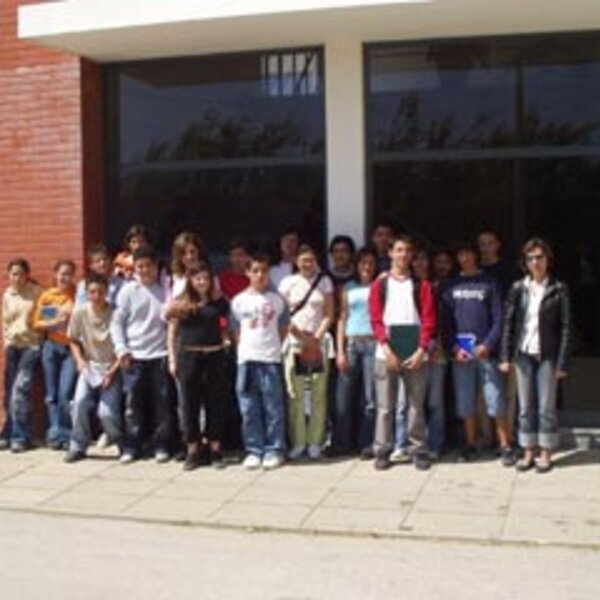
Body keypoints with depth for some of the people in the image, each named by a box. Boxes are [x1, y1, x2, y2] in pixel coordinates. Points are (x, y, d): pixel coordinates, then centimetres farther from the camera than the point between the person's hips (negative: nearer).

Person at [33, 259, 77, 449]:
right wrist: (54, 322, -11)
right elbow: (37, 323, 6)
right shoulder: (46, 296, 5)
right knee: (52, 395, 5)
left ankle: (67, 435, 1)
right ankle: (55, 434, 13)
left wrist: (73, 316, -15)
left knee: (65, 393, -11)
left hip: (71, 348, -2)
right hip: (52, 347, 3)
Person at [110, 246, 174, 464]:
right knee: (133, 404, 4)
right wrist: (121, 350, -5)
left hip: (159, 354, 0)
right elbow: (117, 322, 4)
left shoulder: (165, 290, 4)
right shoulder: (128, 291, 3)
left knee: (162, 402, 2)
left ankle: (161, 445, 12)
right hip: (134, 356, 0)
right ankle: (131, 447, 12)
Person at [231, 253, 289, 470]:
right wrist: (246, 349, 6)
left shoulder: (277, 300, 3)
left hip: (271, 360, -1)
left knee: (273, 408, 0)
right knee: (249, 409, 4)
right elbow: (236, 331, 12)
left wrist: (272, 346, 5)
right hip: (246, 360, 1)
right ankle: (254, 450, 13)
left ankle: (274, 450, 8)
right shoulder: (239, 301, 6)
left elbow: (284, 328, 11)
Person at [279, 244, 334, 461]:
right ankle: (298, 442, 5)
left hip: (319, 343, 1)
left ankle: (315, 442, 7)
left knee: (318, 394, 0)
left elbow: (329, 314, 4)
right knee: (296, 395, -2)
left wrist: (316, 337, -7)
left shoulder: (324, 282, 7)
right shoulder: (288, 282, 5)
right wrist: (301, 336, -7)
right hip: (295, 343, -1)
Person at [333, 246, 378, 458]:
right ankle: (342, 443, 8)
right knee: (344, 395, -1)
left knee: (370, 396, -3)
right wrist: (340, 350, 3)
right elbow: (342, 319, 11)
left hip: (372, 343, -2)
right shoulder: (348, 288, 14)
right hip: (351, 343, 2)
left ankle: (367, 444, 2)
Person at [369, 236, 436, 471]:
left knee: (416, 405, 5)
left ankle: (419, 450, 12)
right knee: (385, 405, 2)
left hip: (415, 354, 0)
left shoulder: (421, 286, 9)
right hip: (386, 353, 0)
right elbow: (376, 319, 1)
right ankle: (382, 451, 8)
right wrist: (386, 347, -12)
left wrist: (422, 350, -9)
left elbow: (428, 319, 2)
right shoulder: (379, 285, 9)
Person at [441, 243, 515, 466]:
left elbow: (498, 319, 0)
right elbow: (445, 321, 7)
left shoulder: (489, 283, 5)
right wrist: (454, 348, -6)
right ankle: (470, 444, 16)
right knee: (465, 402, 6)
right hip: (460, 353, 2)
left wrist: (488, 345, -12)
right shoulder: (452, 287, 11)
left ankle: (505, 446, 3)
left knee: (496, 401, -3)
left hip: (486, 351, -2)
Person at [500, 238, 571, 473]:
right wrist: (506, 356, -1)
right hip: (524, 354, 3)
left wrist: (563, 363, -8)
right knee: (526, 407, 8)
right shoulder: (518, 289, 5)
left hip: (547, 356, -3)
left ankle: (546, 454, 13)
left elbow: (566, 327, -4)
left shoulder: (558, 289, -2)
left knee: (546, 407, 2)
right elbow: (508, 323, 5)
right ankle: (528, 453, 17)